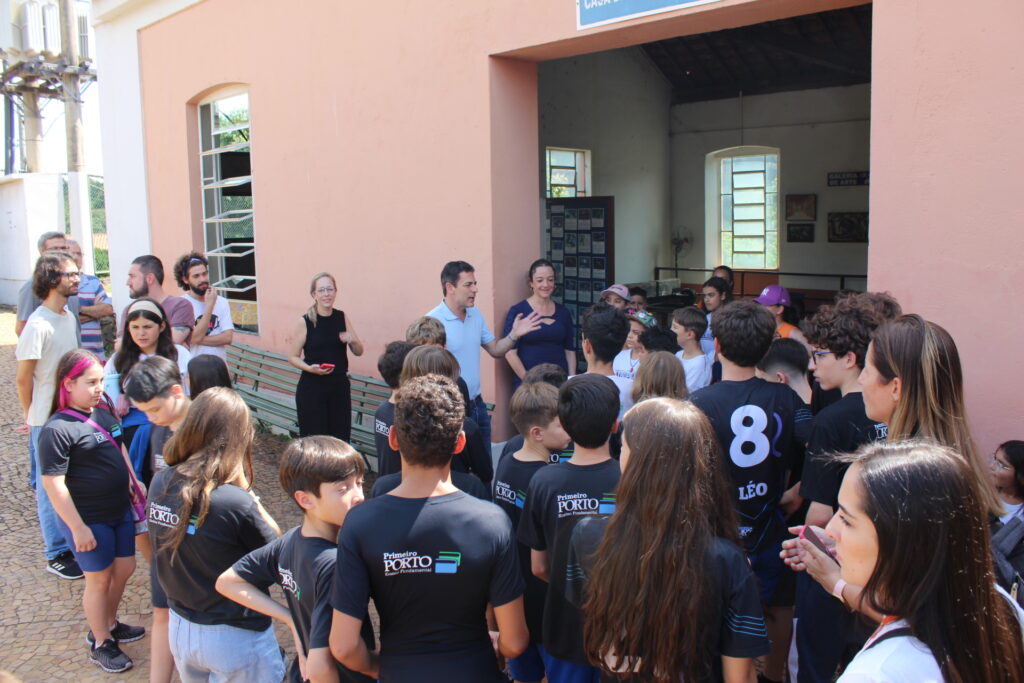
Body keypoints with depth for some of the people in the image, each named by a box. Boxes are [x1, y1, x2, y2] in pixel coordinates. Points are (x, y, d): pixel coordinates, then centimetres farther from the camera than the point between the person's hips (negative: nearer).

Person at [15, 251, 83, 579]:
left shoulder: (69, 316, 6)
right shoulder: (38, 324, -19)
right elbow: (23, 376, -14)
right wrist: (30, 416, -4)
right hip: (47, 420, -7)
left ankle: (71, 541, 33)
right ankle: (57, 555, 17)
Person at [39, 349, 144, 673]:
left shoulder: (104, 410, -1)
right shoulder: (57, 429, -23)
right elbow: (53, 484, -21)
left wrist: (133, 483, 14)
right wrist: (77, 527, -19)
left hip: (120, 510, 7)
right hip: (89, 519, -7)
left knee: (124, 569, 19)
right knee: (99, 579, 9)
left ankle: (108, 625, 43)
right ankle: (101, 644, 30)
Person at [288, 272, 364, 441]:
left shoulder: (342, 317, 5)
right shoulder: (305, 322, -5)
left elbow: (359, 352, 11)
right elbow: (293, 357, -1)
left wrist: (352, 340, -10)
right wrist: (309, 368, -19)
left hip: (340, 386, 4)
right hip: (311, 388, -3)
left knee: (341, 439, 5)